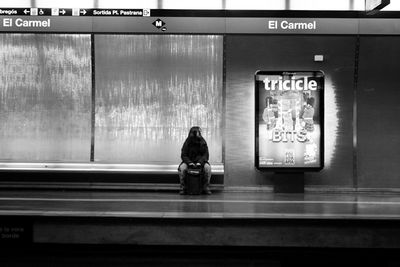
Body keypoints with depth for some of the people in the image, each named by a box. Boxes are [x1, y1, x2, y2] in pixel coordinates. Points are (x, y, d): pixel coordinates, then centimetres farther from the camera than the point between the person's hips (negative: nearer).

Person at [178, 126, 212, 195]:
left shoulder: (203, 143, -1)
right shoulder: (187, 143, -3)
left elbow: (205, 155, -4)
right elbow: (183, 155, -5)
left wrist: (200, 162, -22)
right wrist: (189, 162, -23)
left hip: (200, 161, 0)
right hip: (188, 161, 0)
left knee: (207, 167, -30)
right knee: (182, 167, -31)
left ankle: (206, 188, -18)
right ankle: (183, 187, -17)